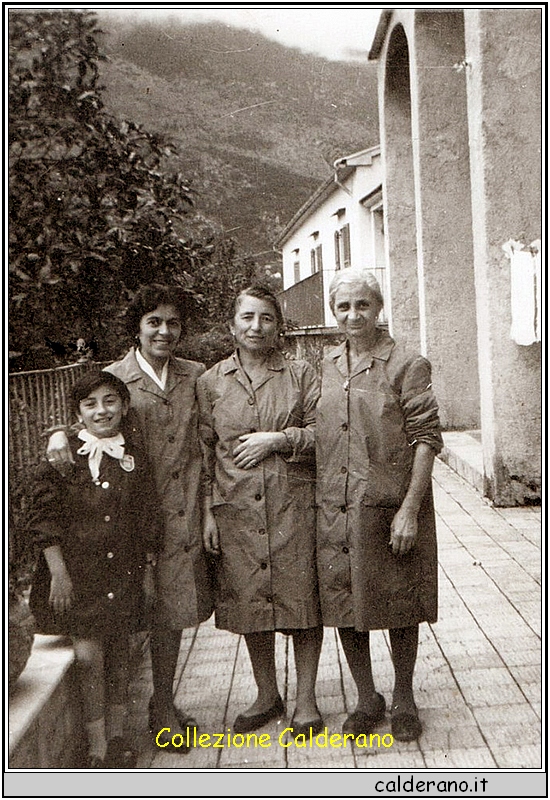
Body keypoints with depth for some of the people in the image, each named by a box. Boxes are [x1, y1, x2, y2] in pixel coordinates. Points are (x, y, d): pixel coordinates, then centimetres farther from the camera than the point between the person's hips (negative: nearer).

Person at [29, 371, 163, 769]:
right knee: (88, 656, -5)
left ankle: (116, 737, 29)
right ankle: (98, 749, 10)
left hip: (122, 572, 3)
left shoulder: (135, 455, 2)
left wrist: (147, 569, 6)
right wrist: (58, 573, -10)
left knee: (118, 653, 12)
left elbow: (147, 519, 7)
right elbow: (44, 516, -6)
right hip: (77, 571, -3)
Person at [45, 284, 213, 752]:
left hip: (185, 515, 3)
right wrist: (61, 436, -20)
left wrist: (209, 509, 4)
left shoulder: (195, 376, 7)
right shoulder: (113, 379, -3)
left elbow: (207, 446, 11)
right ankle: (160, 712, 22)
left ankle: (164, 704, 31)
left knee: (174, 611, 13)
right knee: (146, 614, 4)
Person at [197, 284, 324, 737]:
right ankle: (267, 696, 28)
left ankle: (306, 699, 20)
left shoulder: (301, 375, 4)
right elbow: (204, 452, 7)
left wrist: (278, 438, -13)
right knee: (249, 601, 9)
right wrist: (208, 513, 1)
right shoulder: (211, 382, 7)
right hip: (237, 509, 2)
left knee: (302, 600, 3)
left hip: (295, 507, -1)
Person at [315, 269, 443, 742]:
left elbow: (426, 439, -9)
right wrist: (318, 500, 8)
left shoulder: (407, 366, -6)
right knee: (344, 606, 10)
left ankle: (404, 700, 29)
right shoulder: (323, 370, 8)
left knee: (400, 608, 8)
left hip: (392, 507, -4)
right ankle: (367, 699, 30)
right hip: (335, 509, 4)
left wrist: (409, 509, -15)